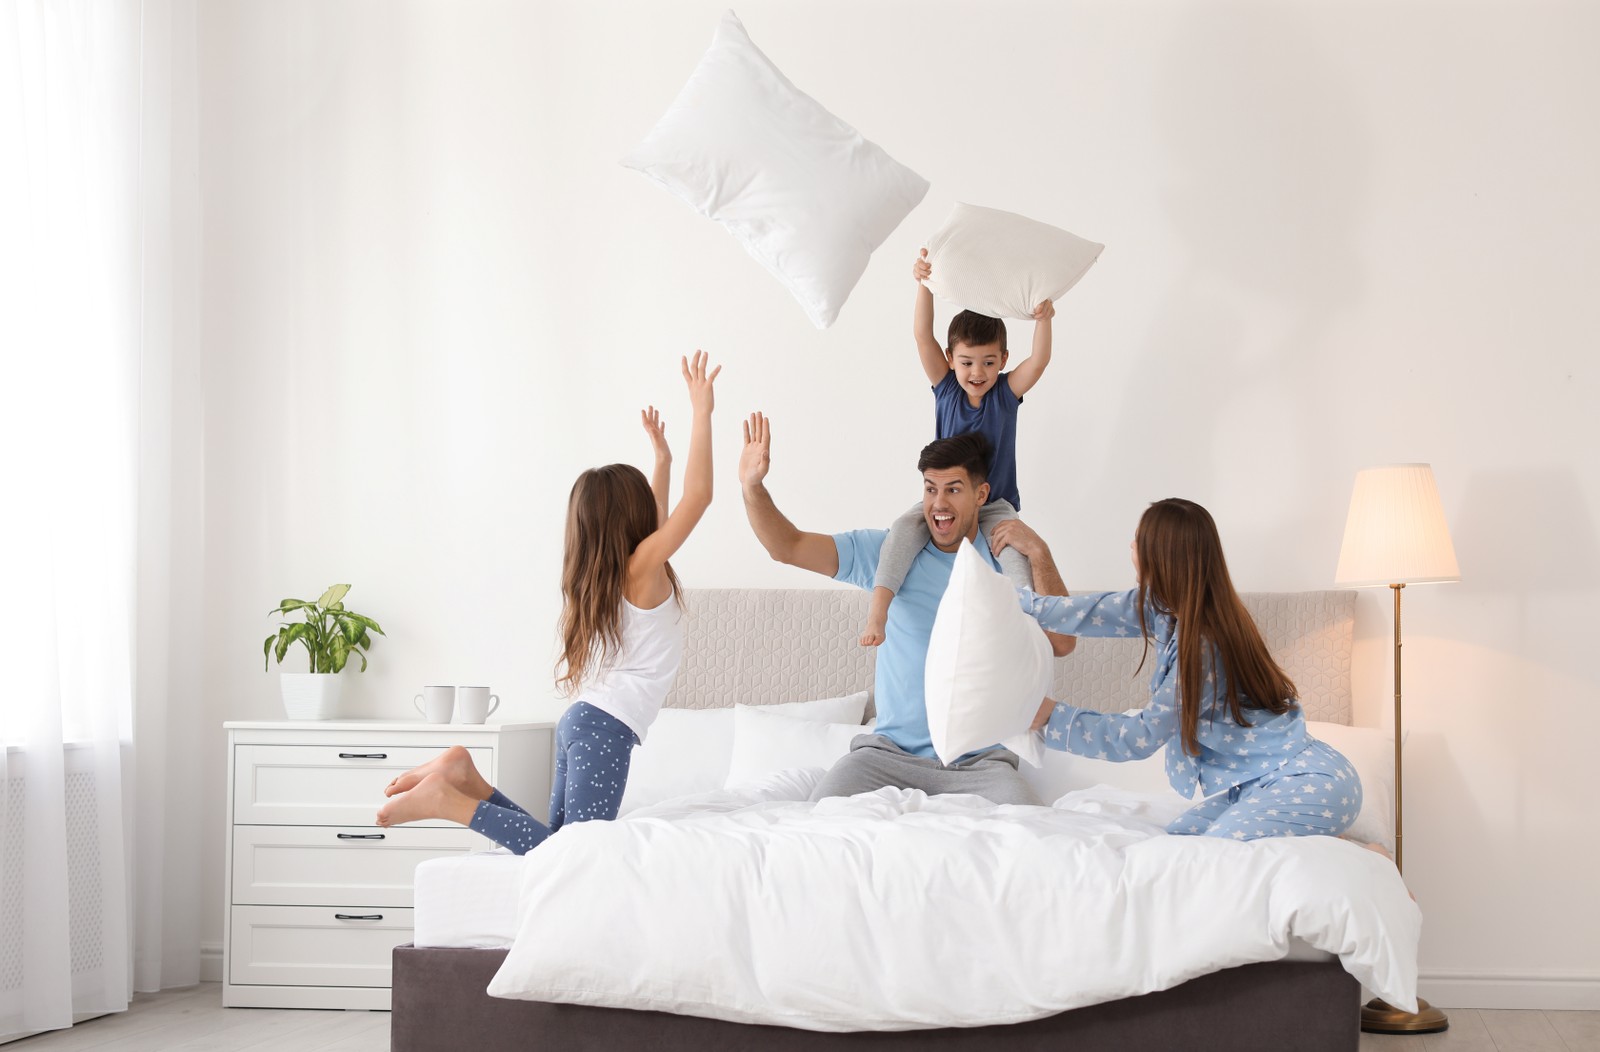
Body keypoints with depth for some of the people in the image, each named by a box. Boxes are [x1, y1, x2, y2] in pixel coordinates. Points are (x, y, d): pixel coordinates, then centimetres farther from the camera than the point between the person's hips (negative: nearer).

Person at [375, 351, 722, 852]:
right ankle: (451, 801, -16)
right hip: (606, 727, -9)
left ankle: (466, 777, 3)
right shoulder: (643, 567, -7)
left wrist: (662, 463, 38)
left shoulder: (604, 572, 16)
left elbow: (656, 524, 36)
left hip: (580, 720, 9)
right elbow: (698, 497, -14)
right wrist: (702, 413, -11)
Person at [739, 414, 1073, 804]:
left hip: (978, 764, 0)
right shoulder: (890, 552, 4)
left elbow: (1061, 643, -6)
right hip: (891, 753, 0)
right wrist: (752, 487, -18)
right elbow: (789, 548, -1)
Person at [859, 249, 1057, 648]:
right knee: (904, 526, -28)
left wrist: (1043, 321, -43)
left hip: (995, 503, 0)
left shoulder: (1007, 392, -5)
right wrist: (925, 283, -31)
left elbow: (1039, 360, -23)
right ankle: (877, 609, -36)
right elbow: (922, 335, -16)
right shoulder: (945, 387, -3)